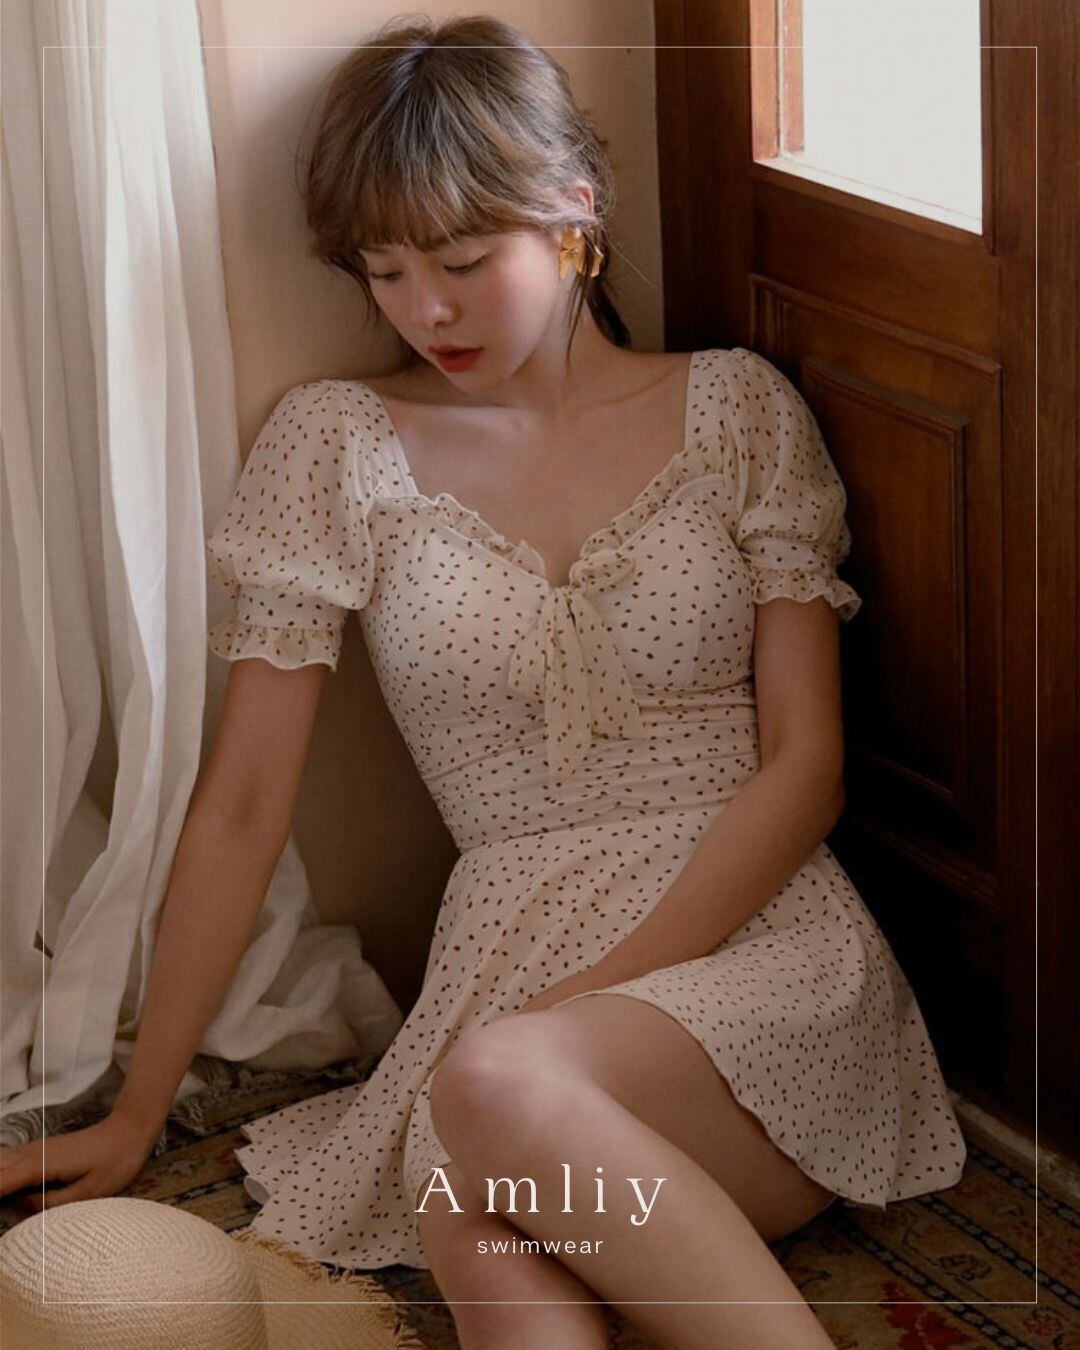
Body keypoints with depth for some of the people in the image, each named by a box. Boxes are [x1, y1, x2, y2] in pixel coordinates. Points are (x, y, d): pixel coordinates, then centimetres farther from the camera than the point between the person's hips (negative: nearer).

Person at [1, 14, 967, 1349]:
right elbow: (242, 802, 6)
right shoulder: (338, 447, 6)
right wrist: (136, 1113, 7)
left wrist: (611, 987, -11)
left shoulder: (734, 408, 6)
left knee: (497, 1089, -35)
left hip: (760, 933, -1)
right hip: (508, 959, 1)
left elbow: (805, 764, 2)